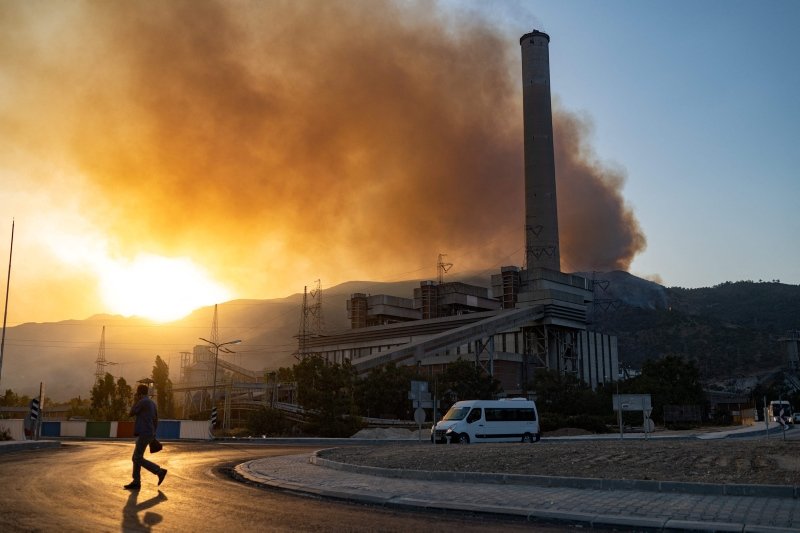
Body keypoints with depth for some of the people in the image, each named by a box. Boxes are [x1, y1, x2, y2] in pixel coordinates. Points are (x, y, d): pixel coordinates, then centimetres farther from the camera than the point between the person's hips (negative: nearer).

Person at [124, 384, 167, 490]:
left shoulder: (142, 402, -12)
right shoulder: (152, 403, 16)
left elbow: (131, 414, -3)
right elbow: (156, 421, 19)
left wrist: (135, 401, 6)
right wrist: (153, 435, 24)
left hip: (144, 434, -10)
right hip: (148, 434, 10)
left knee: (138, 459, -7)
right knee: (136, 458, 11)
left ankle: (160, 471, -9)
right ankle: (136, 482, 10)